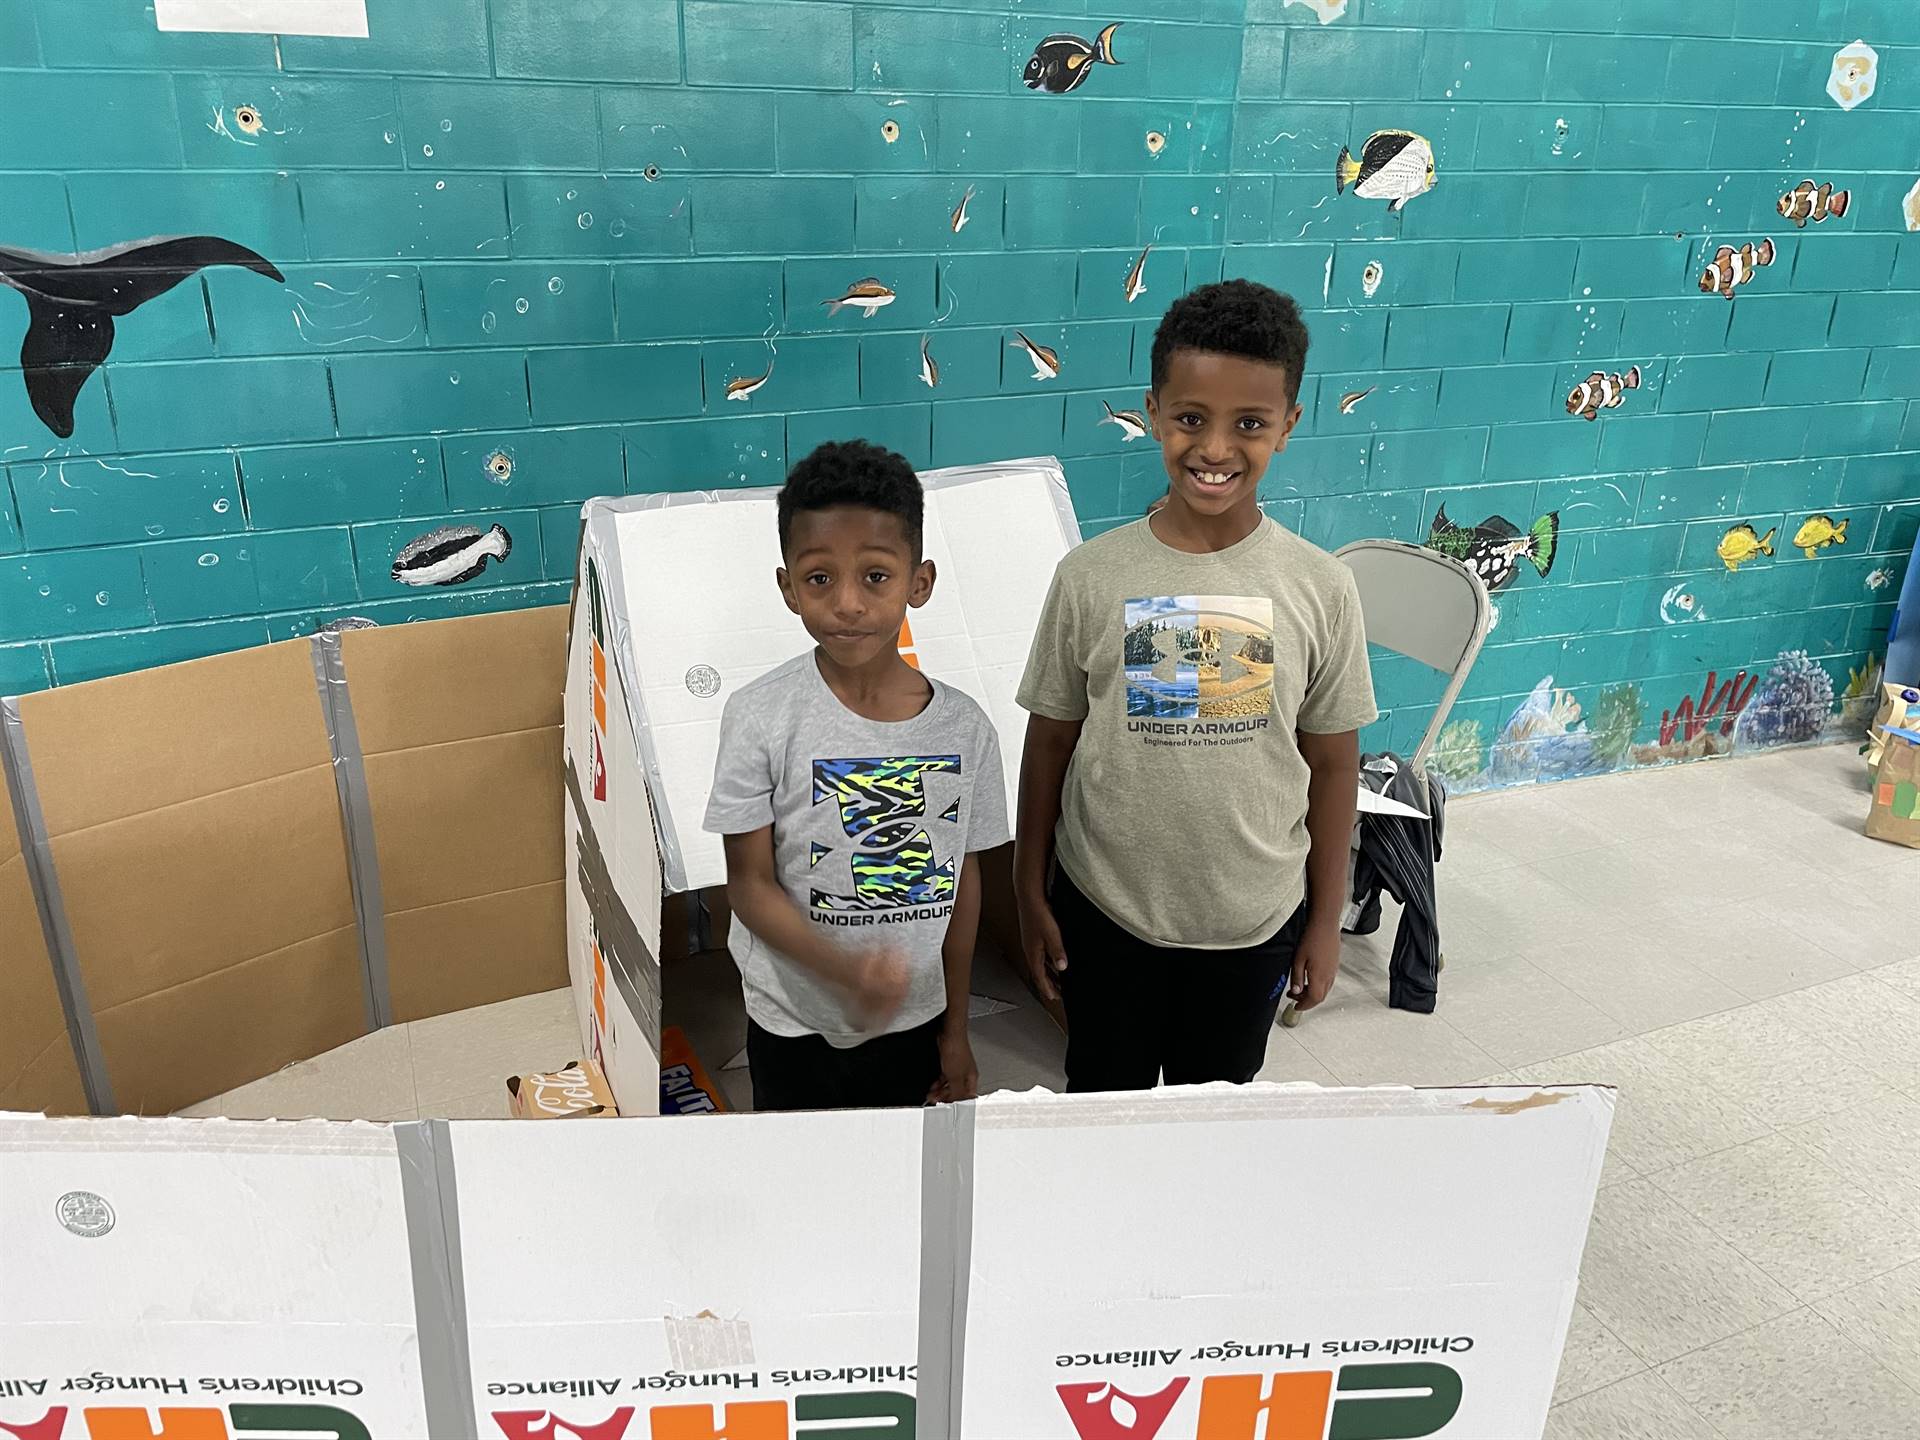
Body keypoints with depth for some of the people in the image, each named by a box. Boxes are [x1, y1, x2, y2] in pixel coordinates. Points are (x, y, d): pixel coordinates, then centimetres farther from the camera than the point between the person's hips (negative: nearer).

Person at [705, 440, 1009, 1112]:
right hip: (793, 1022, -2)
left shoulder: (964, 726, -11)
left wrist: (956, 1026, 7)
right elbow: (750, 882, -15)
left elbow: (963, 878, -1)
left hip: (914, 1017, 2)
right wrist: (846, 970, -32)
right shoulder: (760, 716, -20)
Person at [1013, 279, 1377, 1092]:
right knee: (1103, 1103, 20)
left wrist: (1326, 921, 3)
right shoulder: (1091, 577, -13)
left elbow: (1332, 762, -2)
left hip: (1254, 920, 1)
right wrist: (1030, 896, 0)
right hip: (1105, 908, 0)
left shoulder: (1320, 587, -11)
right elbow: (1050, 743, -4)